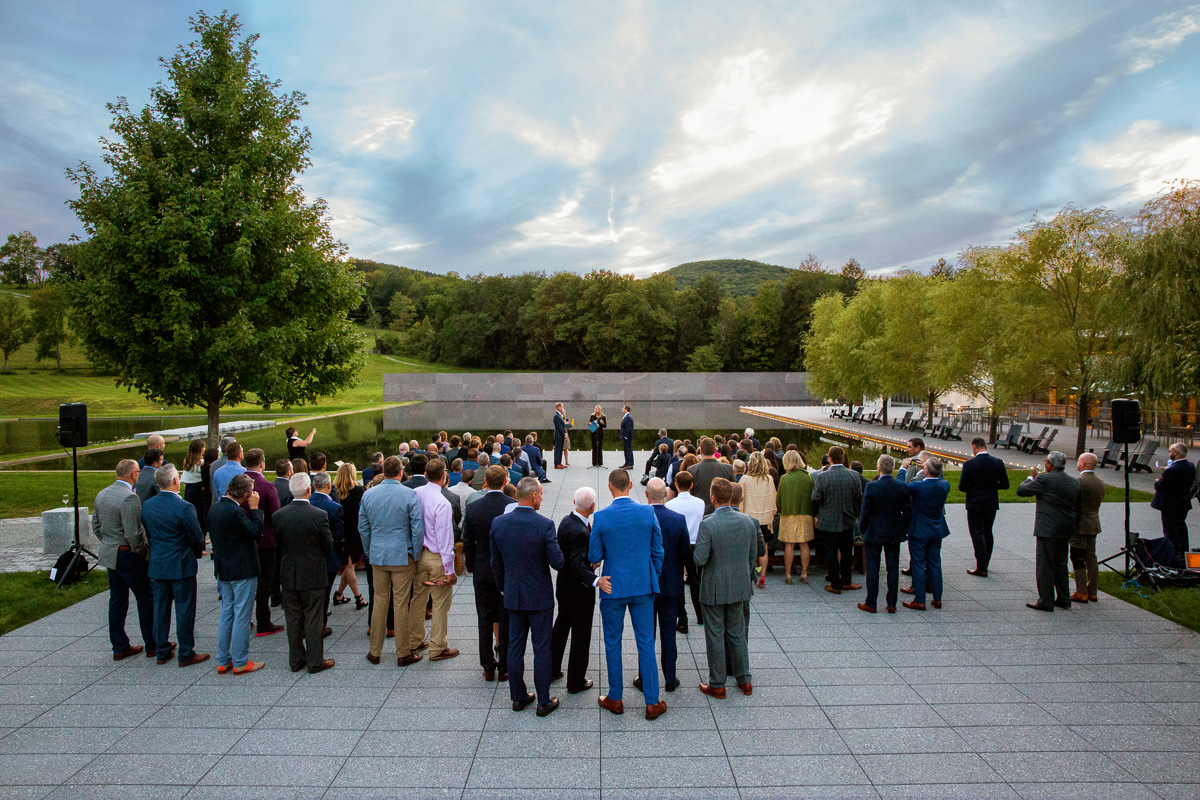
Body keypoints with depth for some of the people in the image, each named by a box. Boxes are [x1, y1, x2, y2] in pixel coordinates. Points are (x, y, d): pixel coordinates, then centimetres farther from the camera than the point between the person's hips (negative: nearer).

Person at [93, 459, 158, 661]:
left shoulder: (102, 494, 7)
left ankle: (119, 647, 22)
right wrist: (141, 551, -10)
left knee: (117, 601, 15)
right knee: (146, 598, 4)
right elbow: (133, 533, -24)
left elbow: (96, 527, 14)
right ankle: (152, 646, 11)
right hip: (128, 555, -8)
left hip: (109, 553, 9)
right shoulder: (129, 497, -21)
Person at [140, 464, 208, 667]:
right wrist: (198, 552, 9)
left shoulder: (147, 505, 0)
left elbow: (147, 535, 10)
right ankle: (186, 654, 11)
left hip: (157, 565, 6)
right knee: (184, 610, 3)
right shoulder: (184, 507, -20)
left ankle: (162, 651, 26)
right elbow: (197, 537, -12)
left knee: (160, 608, 16)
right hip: (181, 566, -6)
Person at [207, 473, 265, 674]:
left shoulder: (214, 509, 6)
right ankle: (240, 662, 8)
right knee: (242, 615, 0)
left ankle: (223, 661, 22)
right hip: (243, 570, -9)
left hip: (224, 569, 9)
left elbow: (213, 535, 13)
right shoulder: (236, 512, -24)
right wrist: (254, 508, -14)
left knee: (226, 613, 16)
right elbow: (256, 531, -20)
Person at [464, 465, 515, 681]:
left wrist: (471, 567, 13)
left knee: (485, 620, 12)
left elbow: (468, 544, -1)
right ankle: (505, 667, 17)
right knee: (506, 620, 10)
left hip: (483, 573, 1)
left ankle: (488, 667, 21)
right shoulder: (514, 506, -13)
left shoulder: (473, 508, -8)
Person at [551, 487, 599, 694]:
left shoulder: (567, 520, -1)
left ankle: (552, 670, 39)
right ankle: (576, 682, 21)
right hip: (579, 591, -9)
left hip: (563, 587, 9)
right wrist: (596, 581, -47)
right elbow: (578, 565, -36)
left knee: (561, 627, 24)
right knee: (581, 636, 7)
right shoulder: (579, 531, -29)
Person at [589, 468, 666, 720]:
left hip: (613, 587, -1)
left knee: (612, 643, 13)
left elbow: (594, 557, -7)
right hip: (643, 586, 2)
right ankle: (652, 702, 14)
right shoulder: (648, 513, -7)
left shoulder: (600, 517, -12)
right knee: (646, 643, 9)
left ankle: (615, 699, 24)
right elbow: (658, 551, 1)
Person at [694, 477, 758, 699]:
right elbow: (753, 554, 5)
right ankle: (744, 680, 28)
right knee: (737, 633, 19)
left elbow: (700, 559, -22)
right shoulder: (748, 521, -5)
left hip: (714, 589, -5)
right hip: (739, 587, 5)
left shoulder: (708, 524, -21)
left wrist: (698, 550, 0)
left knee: (715, 635, 8)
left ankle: (717, 685, 18)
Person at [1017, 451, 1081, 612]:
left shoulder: (1044, 479, -14)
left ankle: (1046, 601, 1)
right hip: (1066, 530, 8)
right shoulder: (1074, 482, 8)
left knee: (1045, 566, -2)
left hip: (1048, 529, -8)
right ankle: (1063, 599, 24)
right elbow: (1078, 509, 12)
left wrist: (1031, 476, 10)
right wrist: (1073, 531, 19)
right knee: (1060, 564, 19)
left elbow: (1021, 491, -5)